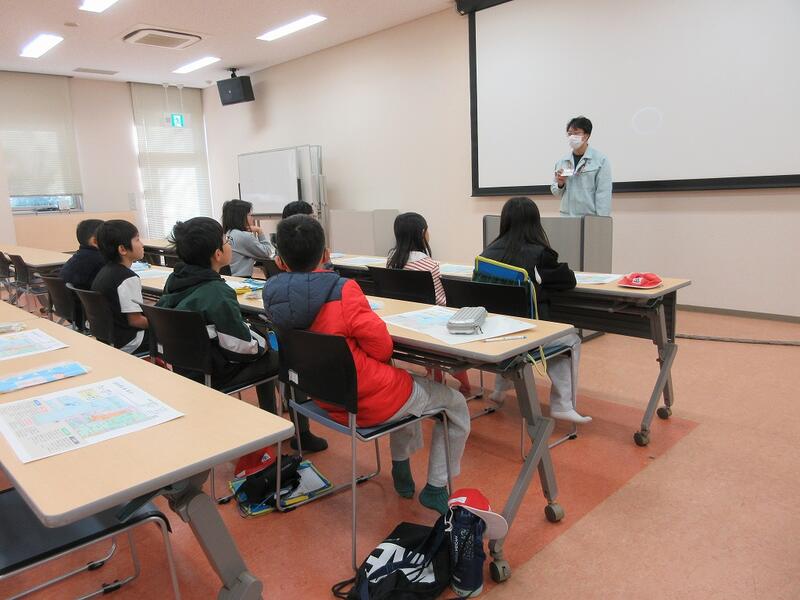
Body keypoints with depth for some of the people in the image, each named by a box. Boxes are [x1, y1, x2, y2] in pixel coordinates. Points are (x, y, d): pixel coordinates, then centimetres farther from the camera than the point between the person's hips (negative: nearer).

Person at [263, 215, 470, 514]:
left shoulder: (273, 295, -7)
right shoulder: (342, 291, -27)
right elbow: (382, 347, -18)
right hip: (373, 403, -7)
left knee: (409, 382, 36)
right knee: (456, 404, 18)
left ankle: (401, 471, 43)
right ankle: (435, 489, 24)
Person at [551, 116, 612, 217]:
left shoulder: (600, 160, -4)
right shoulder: (562, 162, 8)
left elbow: (603, 194, -8)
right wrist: (560, 184, -5)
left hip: (591, 218, -4)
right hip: (567, 217, 4)